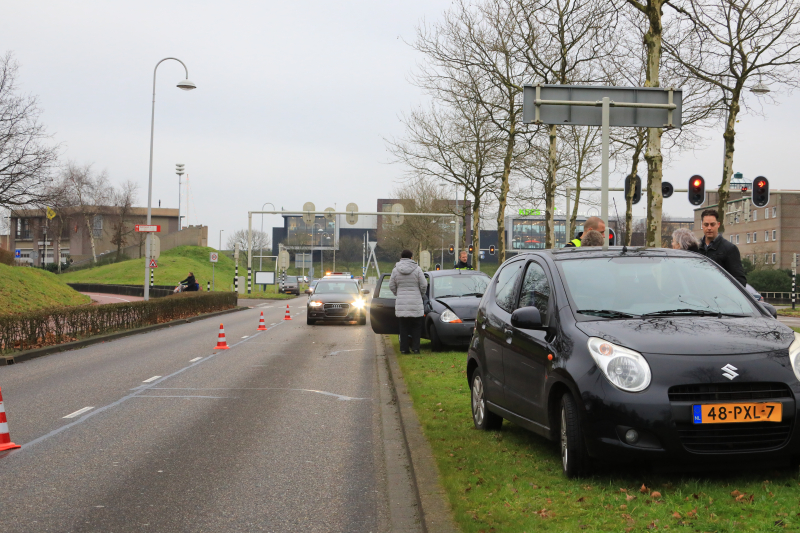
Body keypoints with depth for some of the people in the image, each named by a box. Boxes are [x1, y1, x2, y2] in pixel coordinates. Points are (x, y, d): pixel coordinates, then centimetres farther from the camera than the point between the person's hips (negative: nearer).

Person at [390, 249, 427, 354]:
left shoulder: (395, 270, 2)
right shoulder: (417, 269, -4)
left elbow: (392, 286, 6)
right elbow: (423, 286, -1)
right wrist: (421, 295, 17)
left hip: (401, 303, 2)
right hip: (416, 303, -2)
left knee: (403, 327, 8)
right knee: (416, 327, 7)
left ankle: (404, 348, 6)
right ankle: (415, 347, 4)